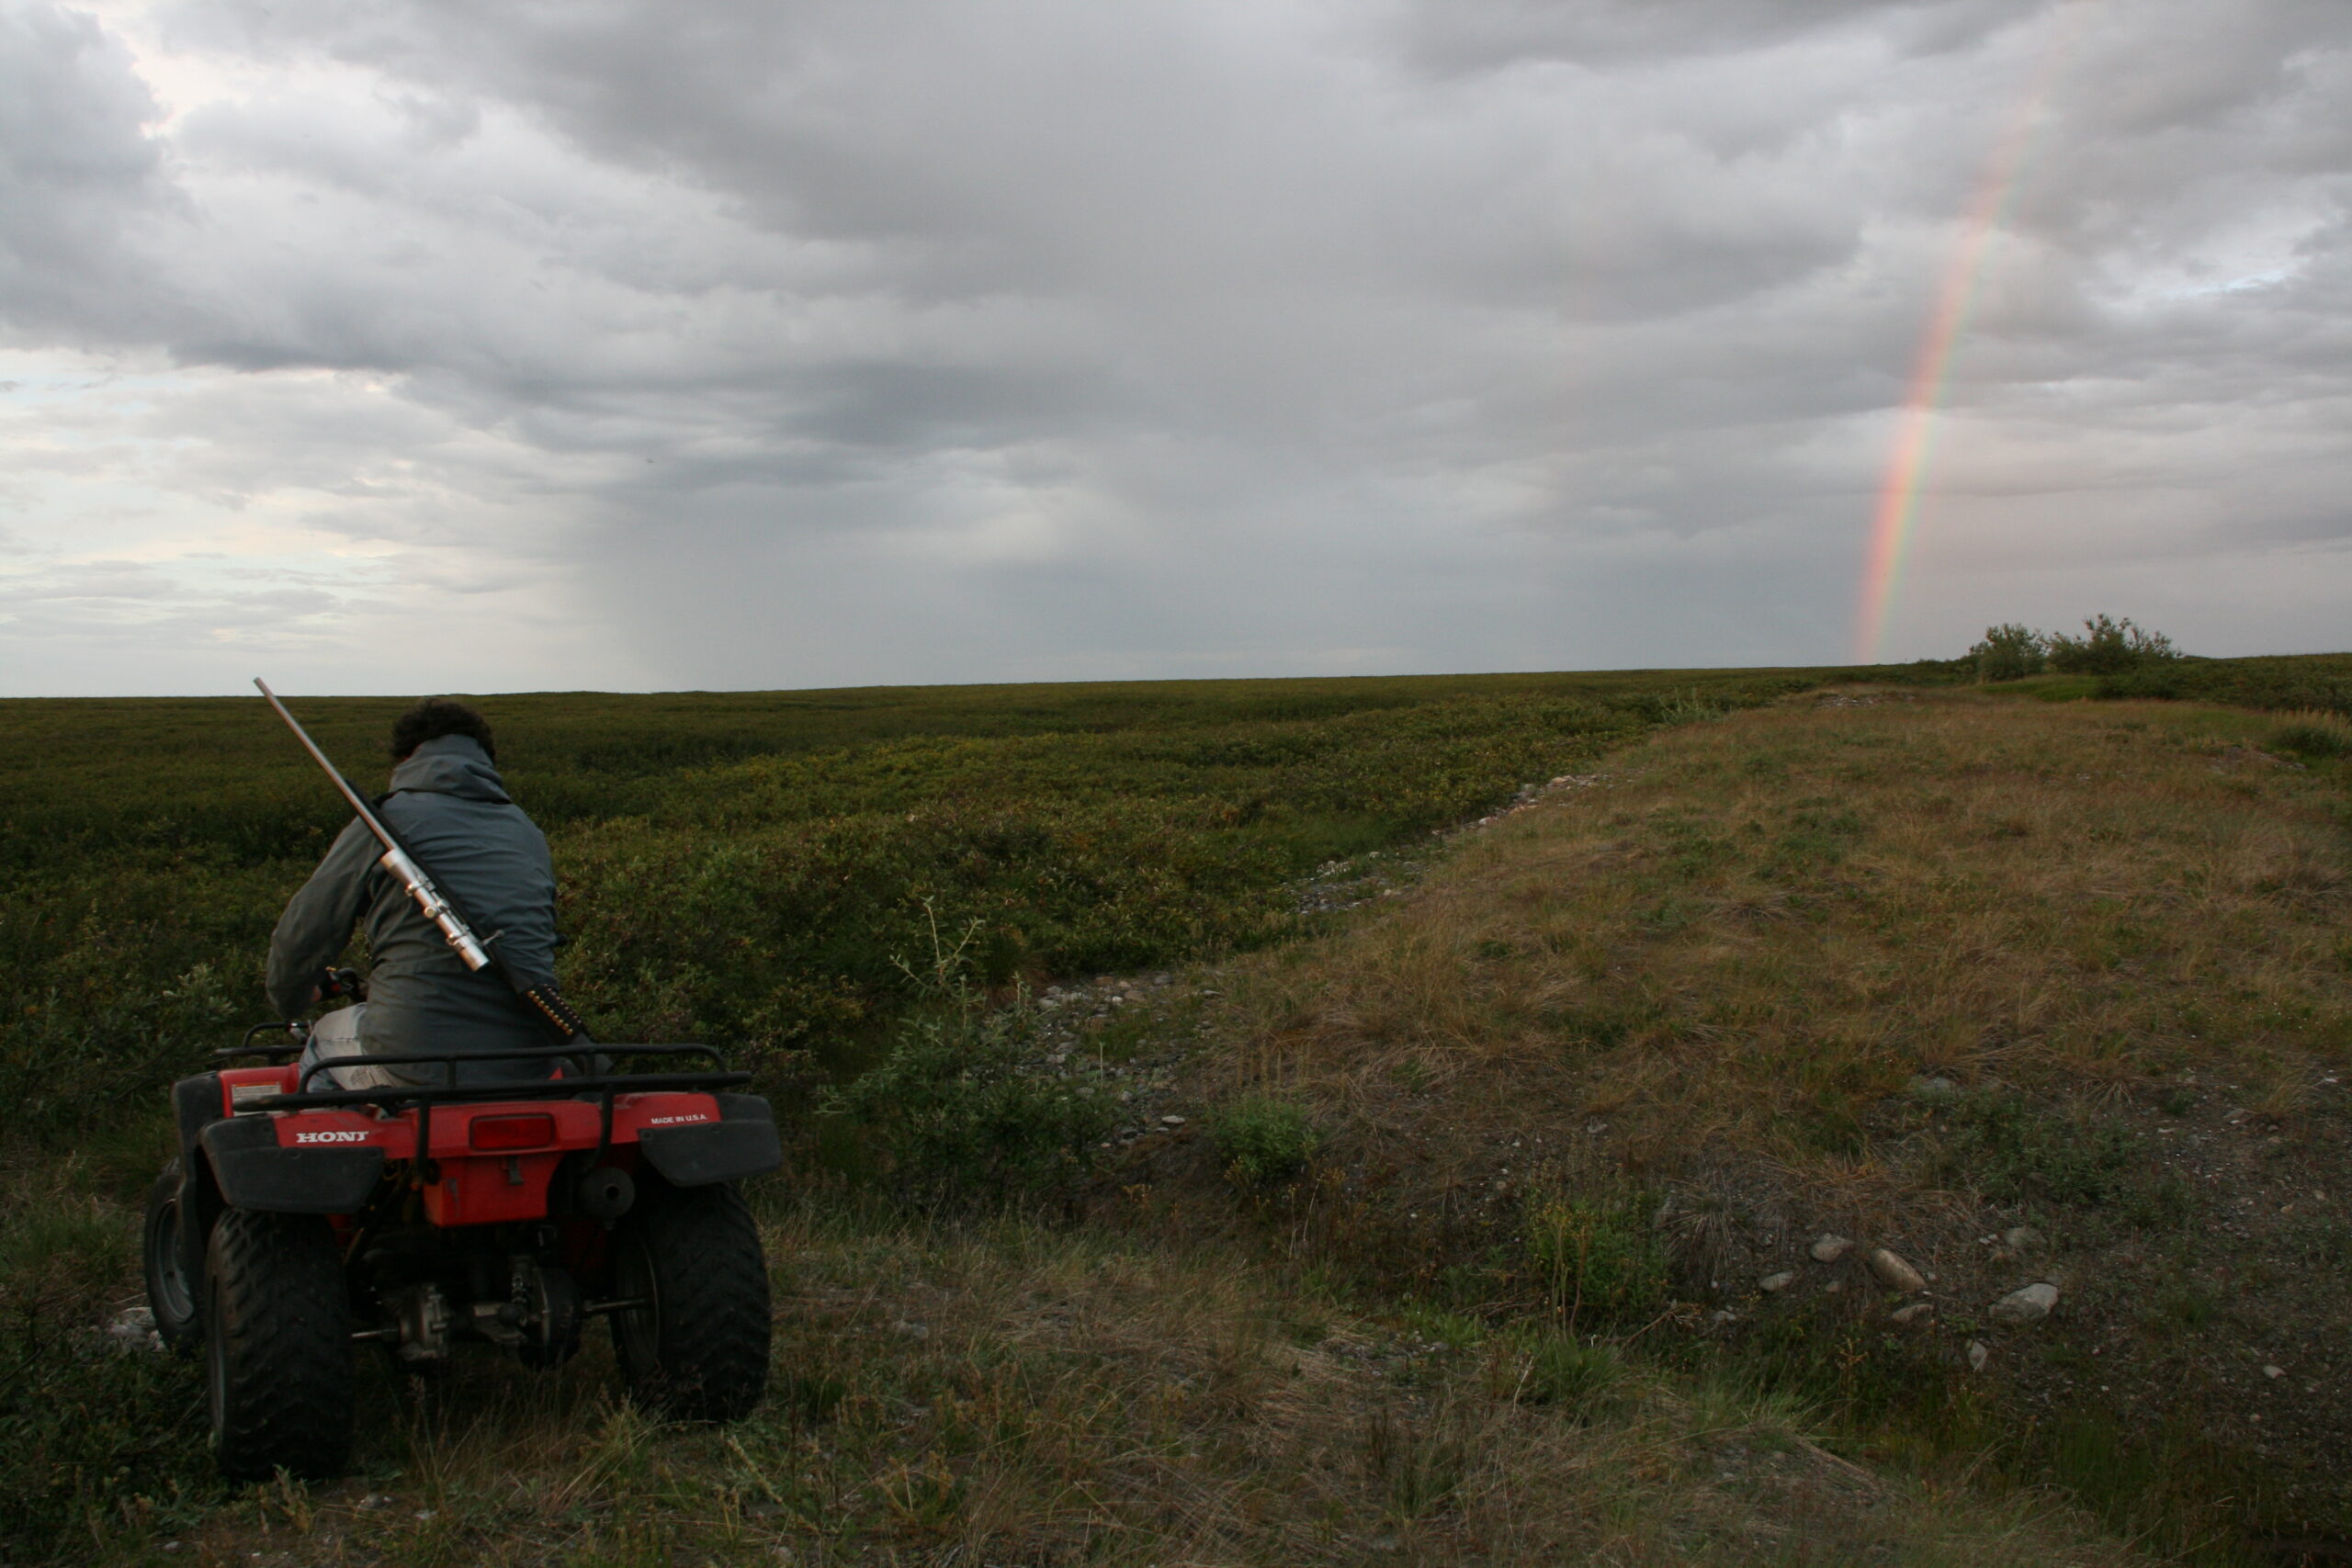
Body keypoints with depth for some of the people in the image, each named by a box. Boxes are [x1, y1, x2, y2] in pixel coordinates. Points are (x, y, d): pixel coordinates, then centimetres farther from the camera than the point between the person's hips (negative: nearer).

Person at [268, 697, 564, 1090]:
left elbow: (302, 936, 5)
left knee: (325, 1041, 27)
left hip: (420, 1058, -4)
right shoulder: (528, 833, 13)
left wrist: (291, 1001, 28)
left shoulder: (386, 820, 0)